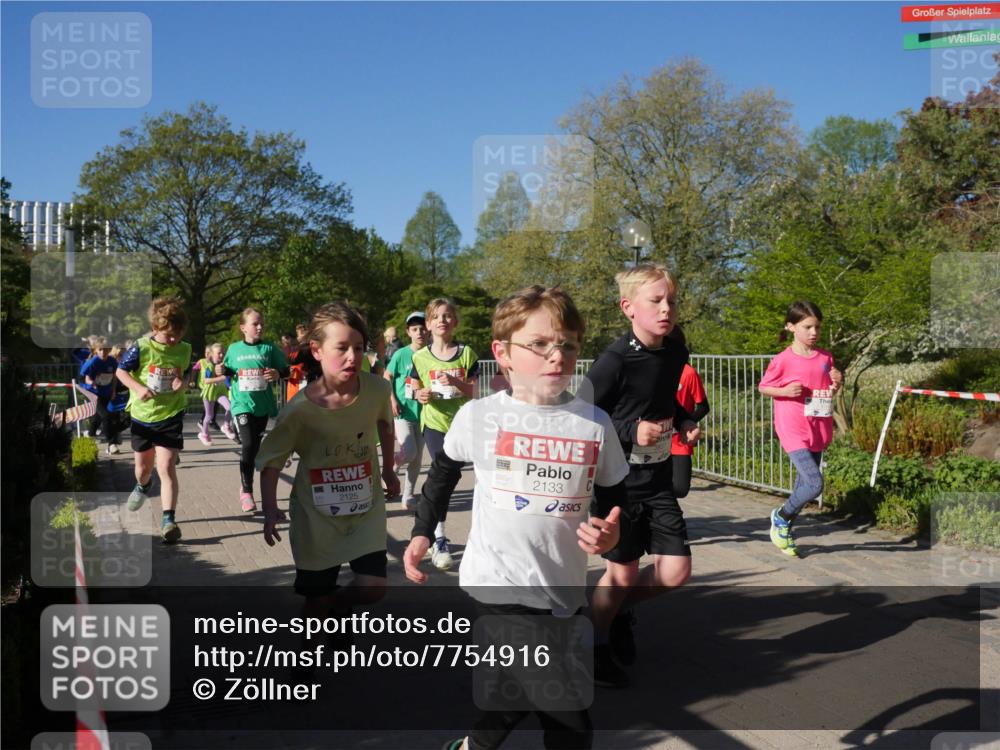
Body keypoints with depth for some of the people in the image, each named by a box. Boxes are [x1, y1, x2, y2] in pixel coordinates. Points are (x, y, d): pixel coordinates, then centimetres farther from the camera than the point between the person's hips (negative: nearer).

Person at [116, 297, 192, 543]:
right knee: (143, 466, 20)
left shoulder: (185, 349, -6)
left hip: (171, 415, -1)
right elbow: (120, 371, -4)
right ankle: (143, 486, 57)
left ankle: (168, 519, -13)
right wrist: (138, 388, -21)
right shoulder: (141, 348, -15)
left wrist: (183, 382, -12)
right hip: (142, 415, 1)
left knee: (166, 467, -13)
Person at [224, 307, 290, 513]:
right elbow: (230, 371, 15)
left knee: (255, 448, 12)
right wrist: (222, 371, -6)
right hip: (242, 404, -2)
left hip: (262, 405, 2)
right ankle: (246, 492, -6)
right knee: (247, 445, -15)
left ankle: (246, 485, 32)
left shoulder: (269, 348, 0)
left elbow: (286, 370, 4)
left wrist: (278, 374, -16)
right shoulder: (234, 349, 2)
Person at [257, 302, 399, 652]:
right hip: (316, 514, -2)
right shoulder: (300, 409, -21)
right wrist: (270, 511, -21)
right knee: (316, 600, 8)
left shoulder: (377, 390, -14)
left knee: (372, 588, -5)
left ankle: (338, 604, 30)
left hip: (366, 508, 2)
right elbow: (271, 461, -11)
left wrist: (388, 469, 16)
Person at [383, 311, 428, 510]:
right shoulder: (401, 355, -6)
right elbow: (387, 377, 3)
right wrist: (392, 400, -8)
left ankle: (408, 496, 23)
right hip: (402, 412, -3)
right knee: (409, 453, -18)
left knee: (417, 458, 9)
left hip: (422, 413, 3)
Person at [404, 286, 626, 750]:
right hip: (498, 581, -4)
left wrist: (609, 531, -8)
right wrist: (421, 533, 9)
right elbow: (443, 475, 13)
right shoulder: (478, 416, -5)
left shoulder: (595, 423, 0)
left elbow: (612, 498, 11)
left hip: (564, 586, 4)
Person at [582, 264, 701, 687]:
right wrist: (630, 431, -25)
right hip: (618, 480, -6)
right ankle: (596, 647, 29)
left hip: (658, 479, 6)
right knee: (623, 573, 4)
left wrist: (684, 422, 1)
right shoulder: (615, 360, -21)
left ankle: (621, 609, 32)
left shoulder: (676, 353, -1)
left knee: (676, 571, 2)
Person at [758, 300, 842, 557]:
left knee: (804, 485, 13)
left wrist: (836, 383, -4)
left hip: (818, 431, 6)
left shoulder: (825, 357, 6)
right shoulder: (784, 360, -10)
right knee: (815, 483, -16)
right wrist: (785, 391, -17)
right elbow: (763, 387, 0)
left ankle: (785, 531, 32)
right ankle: (780, 516, 10)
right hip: (794, 431, -6)